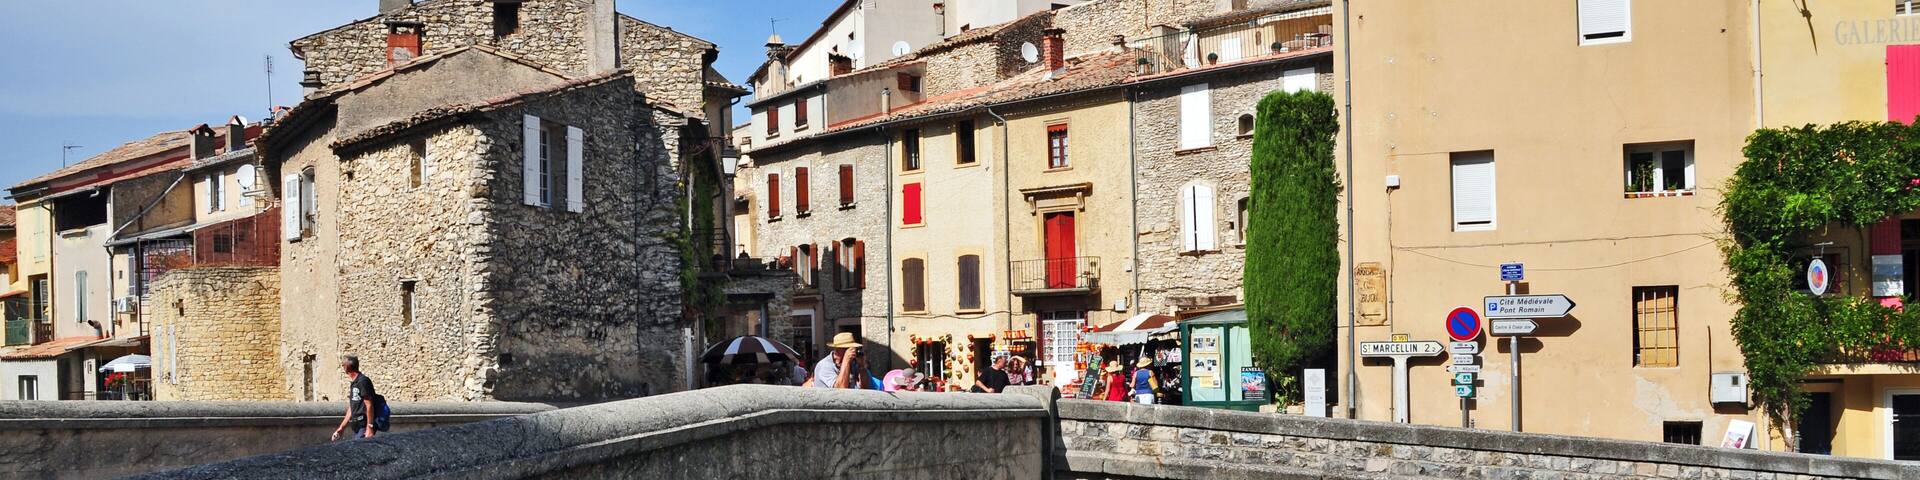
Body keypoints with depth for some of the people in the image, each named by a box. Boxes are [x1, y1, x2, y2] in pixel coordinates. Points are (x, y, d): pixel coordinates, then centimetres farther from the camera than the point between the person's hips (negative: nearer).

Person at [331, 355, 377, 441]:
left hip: (364, 427, -9)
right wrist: (341, 428, 22)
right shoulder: (353, 384, 18)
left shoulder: (363, 381, -11)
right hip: (357, 427, 9)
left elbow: (369, 406, -16)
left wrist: (370, 428, -20)